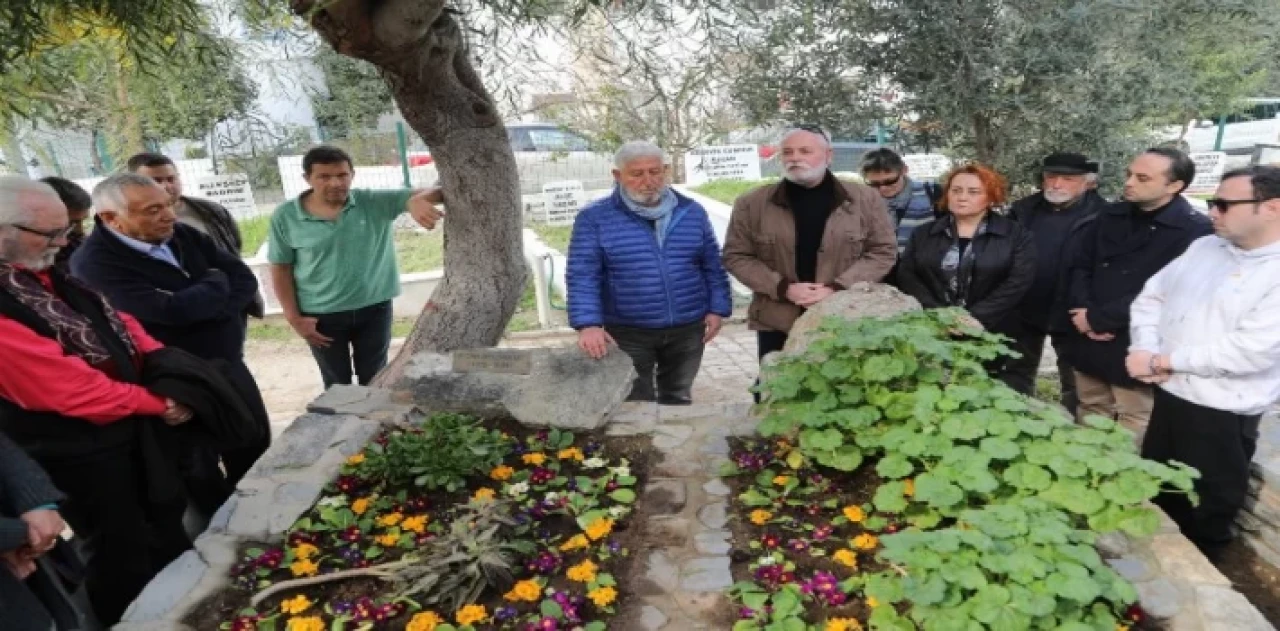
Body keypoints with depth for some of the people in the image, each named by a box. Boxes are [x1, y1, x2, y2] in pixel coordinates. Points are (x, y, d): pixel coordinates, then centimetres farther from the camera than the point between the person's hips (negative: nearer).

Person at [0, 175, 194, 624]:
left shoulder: (42, 273, 2)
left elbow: (112, 320, 10)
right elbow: (70, 388, -27)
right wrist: (158, 403, -16)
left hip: (129, 425, 9)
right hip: (77, 451, -9)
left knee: (167, 524, 25)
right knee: (124, 552, 12)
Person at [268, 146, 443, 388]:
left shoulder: (375, 203, -12)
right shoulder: (285, 216, -9)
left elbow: (428, 195, -21)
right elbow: (281, 269, -1)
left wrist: (417, 200, -46)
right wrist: (294, 318, -5)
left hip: (374, 308, 0)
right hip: (321, 315, 0)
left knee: (374, 380, 17)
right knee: (337, 384, 16)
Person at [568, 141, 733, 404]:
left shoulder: (691, 212, 4)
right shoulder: (594, 218, -6)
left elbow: (712, 266, 9)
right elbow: (582, 276, -11)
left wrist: (717, 309, 2)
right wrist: (589, 324, -22)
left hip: (688, 329, 3)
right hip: (628, 333, -2)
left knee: (678, 398, 18)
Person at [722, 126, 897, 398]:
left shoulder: (864, 199, 1)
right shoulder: (752, 203, 0)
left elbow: (883, 251, 2)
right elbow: (736, 256, 1)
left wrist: (838, 288, -12)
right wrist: (783, 288, -12)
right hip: (777, 322, 0)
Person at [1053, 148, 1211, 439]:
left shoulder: (1195, 231, -11)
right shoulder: (1110, 216, 8)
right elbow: (1078, 265, 7)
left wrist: (1098, 318, -17)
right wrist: (1084, 312, -9)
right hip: (1090, 343, 5)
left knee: (1133, 432, 7)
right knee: (1089, 422, 18)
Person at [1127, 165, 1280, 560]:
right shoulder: (1203, 248, 5)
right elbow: (1151, 298, 8)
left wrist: (1161, 360, -18)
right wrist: (1147, 350, -9)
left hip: (1223, 416, -6)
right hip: (1168, 398, 6)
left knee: (1207, 515, 13)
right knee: (1155, 501, 23)